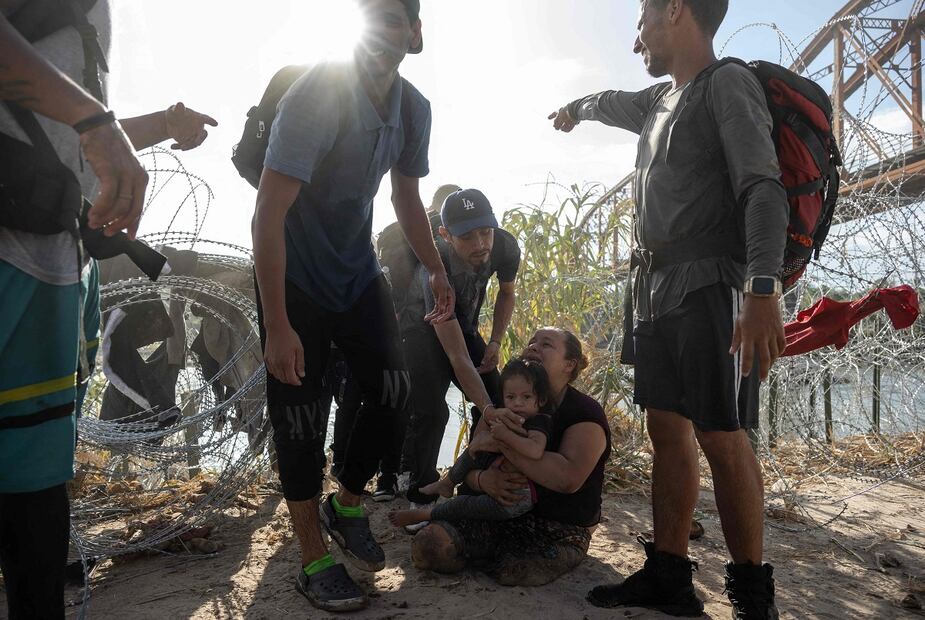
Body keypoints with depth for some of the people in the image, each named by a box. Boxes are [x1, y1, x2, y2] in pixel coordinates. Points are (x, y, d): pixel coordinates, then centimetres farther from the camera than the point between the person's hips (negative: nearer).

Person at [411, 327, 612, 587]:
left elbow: (568, 478, -27)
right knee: (428, 546, -20)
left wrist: (503, 439, -27)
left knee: (513, 570, -33)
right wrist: (482, 479, -20)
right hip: (500, 515, 4)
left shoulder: (586, 412, -9)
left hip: (559, 530, -3)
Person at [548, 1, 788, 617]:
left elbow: (764, 189, -15)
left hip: (711, 287, -8)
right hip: (657, 290, 8)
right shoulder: (659, 102, 22)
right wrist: (576, 107, 66)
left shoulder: (728, 83, -2)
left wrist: (763, 290, -27)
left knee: (721, 438, -8)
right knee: (667, 429, 6)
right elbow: (613, 103, 46)